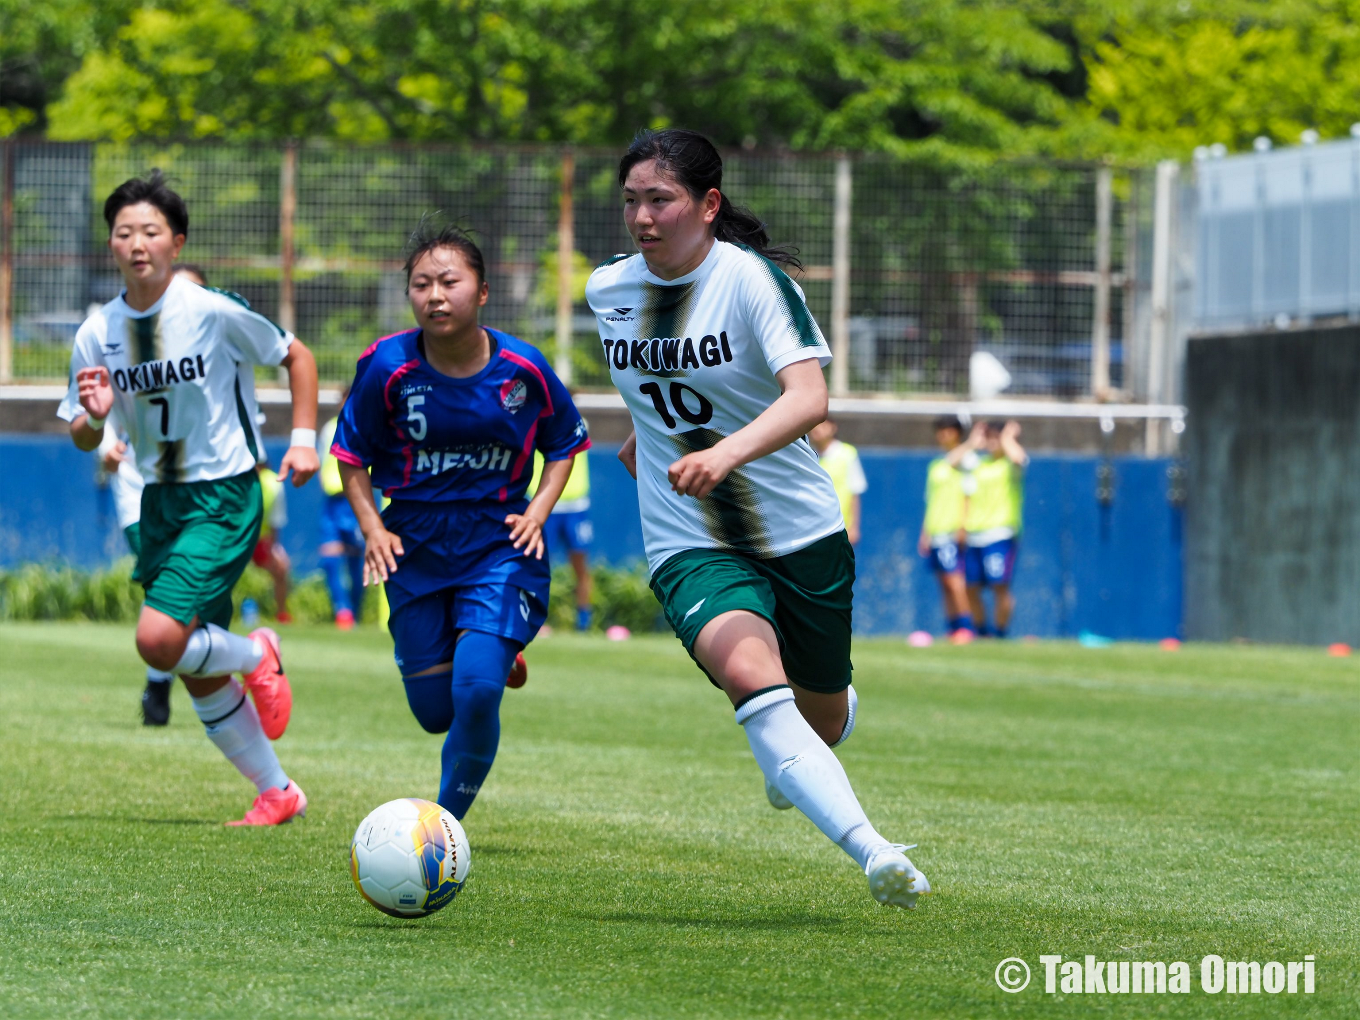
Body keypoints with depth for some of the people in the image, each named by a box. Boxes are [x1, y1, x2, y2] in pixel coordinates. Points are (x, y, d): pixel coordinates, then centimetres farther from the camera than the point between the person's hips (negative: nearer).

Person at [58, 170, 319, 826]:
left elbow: (296, 357, 2)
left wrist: (303, 439, -6)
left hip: (224, 496, -5)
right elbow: (83, 439, 7)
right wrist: (94, 415, -15)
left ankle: (257, 656, 7)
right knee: (202, 679, 8)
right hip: (159, 501, 5)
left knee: (159, 638, -22)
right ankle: (277, 794, 24)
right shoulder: (97, 333, -1)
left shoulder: (213, 313, -13)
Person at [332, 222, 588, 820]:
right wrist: (372, 528, -9)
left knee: (476, 690, -20)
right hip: (415, 542, 1)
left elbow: (564, 444, 9)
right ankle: (499, 657, 41)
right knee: (435, 711, 6)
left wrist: (537, 514, -5)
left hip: (498, 543, -1)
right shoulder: (389, 365, -11)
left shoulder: (521, 367, -9)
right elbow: (351, 456, 4)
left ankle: (446, 823, 1)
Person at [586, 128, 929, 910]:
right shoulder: (608, 290, 1)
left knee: (823, 714, 15)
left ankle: (795, 766, 55)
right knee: (751, 676, -29)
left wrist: (727, 452, -45)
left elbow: (809, 397, -30)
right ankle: (872, 851, -40)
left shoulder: (753, 280, -15)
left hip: (802, 532, -1)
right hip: (691, 548, 1)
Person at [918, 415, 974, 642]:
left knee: (953, 579, -15)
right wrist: (925, 533, 19)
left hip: (953, 531, -8)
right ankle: (952, 629, 7)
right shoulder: (935, 465, 20)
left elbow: (969, 496, -8)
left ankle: (965, 626, -13)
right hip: (935, 532, 8)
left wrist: (963, 527, -16)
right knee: (944, 583, 5)